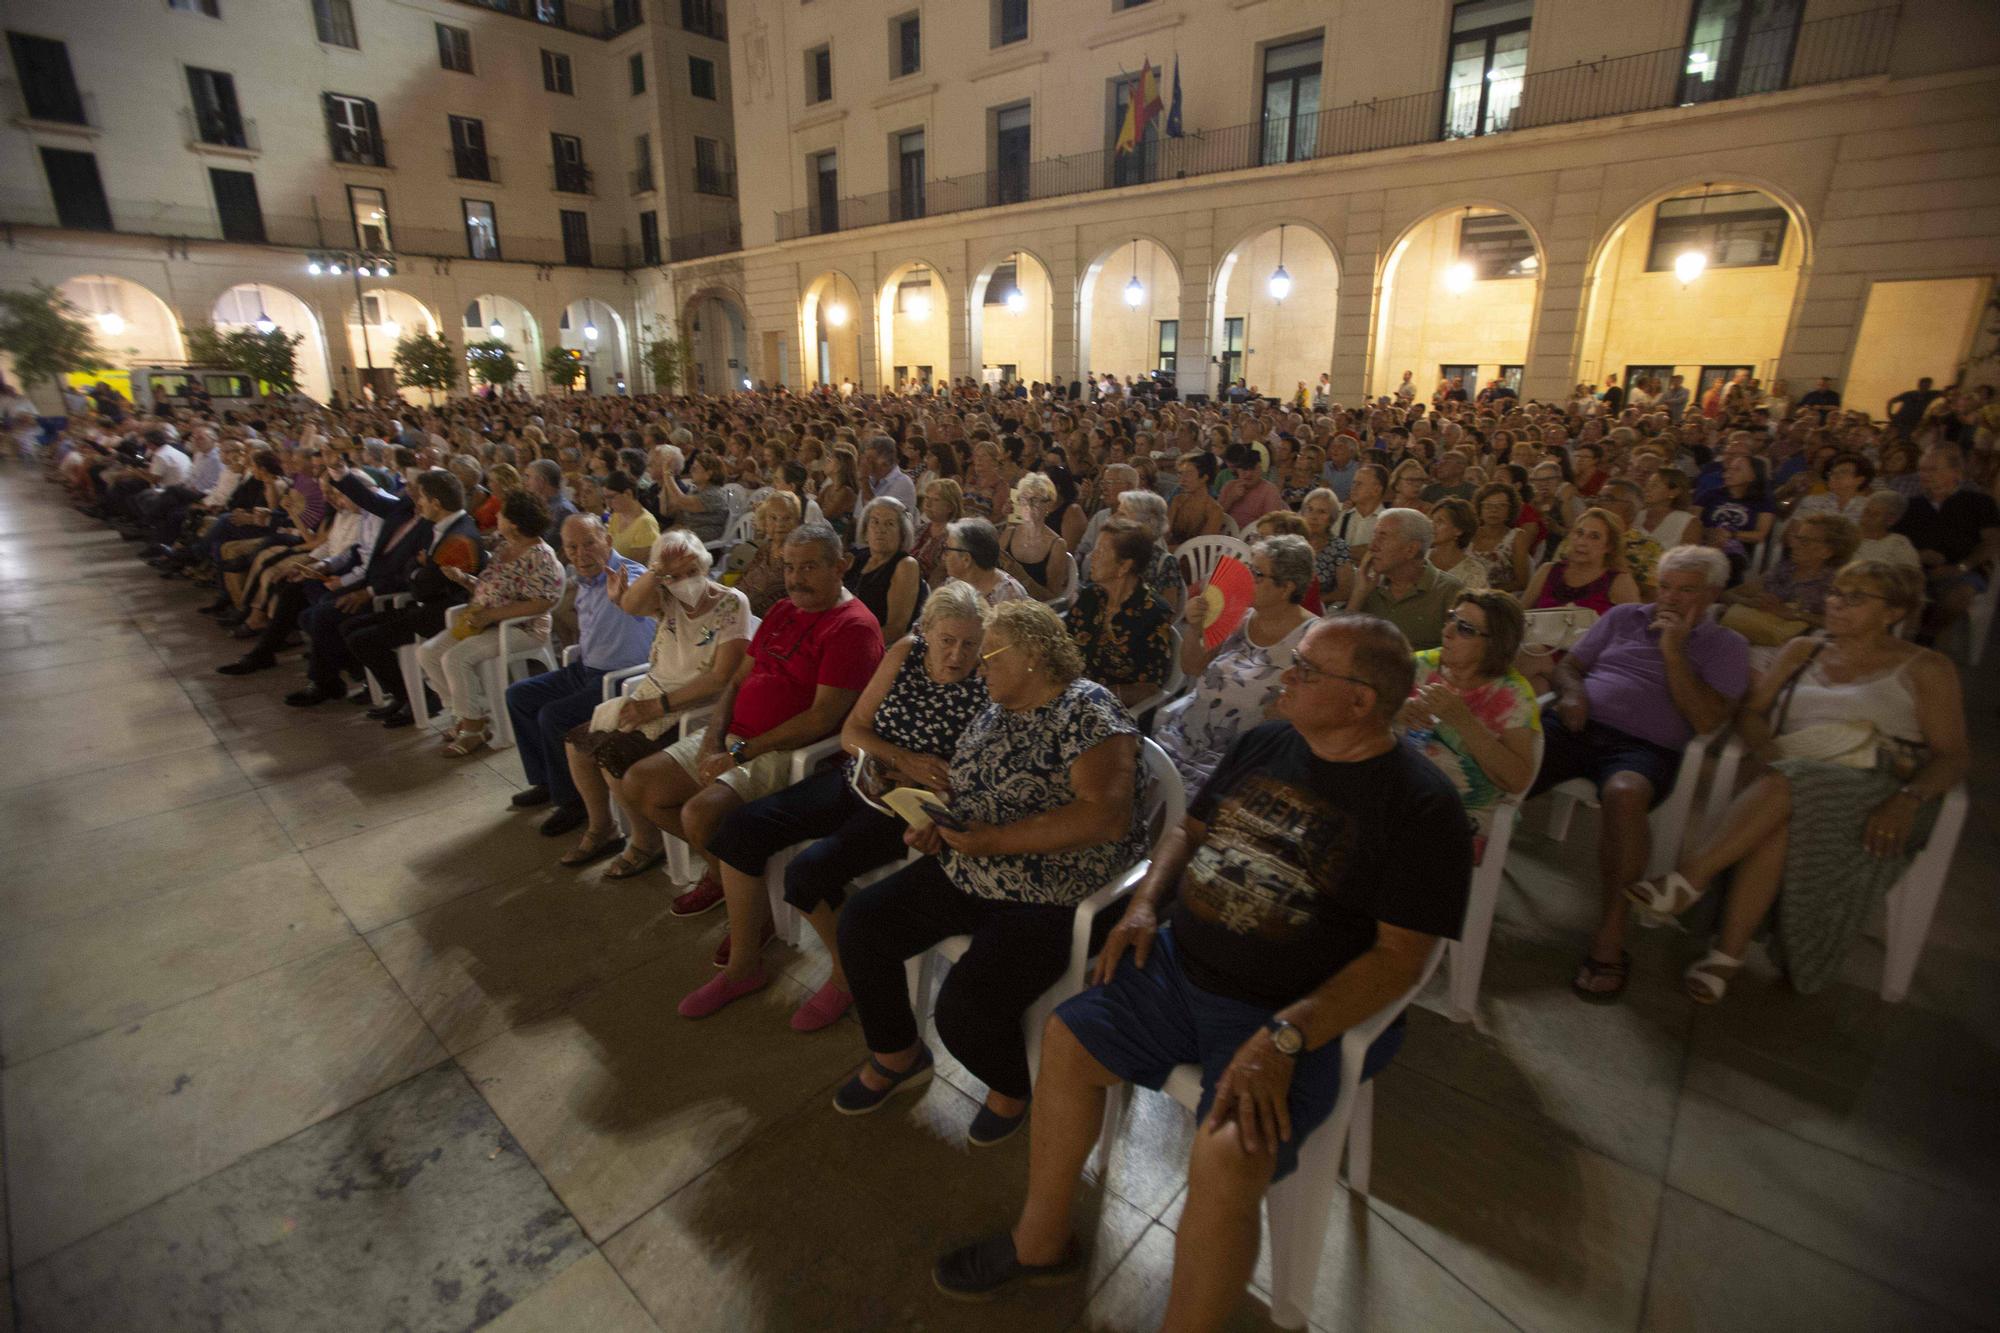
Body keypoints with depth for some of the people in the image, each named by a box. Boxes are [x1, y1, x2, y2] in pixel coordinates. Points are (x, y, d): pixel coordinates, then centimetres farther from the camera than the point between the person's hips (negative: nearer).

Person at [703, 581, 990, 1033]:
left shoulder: (988, 686, -15)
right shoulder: (905, 653, -2)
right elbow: (852, 731, 2)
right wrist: (906, 760, -14)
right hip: (860, 779, 6)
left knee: (809, 869, -25)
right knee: (740, 828, -4)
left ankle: (847, 974, 6)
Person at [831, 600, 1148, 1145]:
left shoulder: (1086, 709, -16)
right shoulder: (995, 711, 10)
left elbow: (1108, 815, -26)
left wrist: (996, 840, -25)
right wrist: (935, 823, -1)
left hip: (1051, 899, -8)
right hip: (967, 876, 9)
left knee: (965, 1006, -23)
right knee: (861, 922, 3)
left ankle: (1012, 1090, 14)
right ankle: (898, 1056, 26)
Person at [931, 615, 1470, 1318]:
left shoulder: (1420, 808, -13)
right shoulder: (1264, 743, 6)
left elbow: (1399, 955, -17)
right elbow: (1191, 829, 16)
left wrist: (1284, 1038, -25)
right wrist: (1145, 904, -1)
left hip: (1298, 1016, -6)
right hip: (1178, 965, 6)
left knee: (1229, 1156, -27)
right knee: (1065, 1041, 0)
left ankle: (1187, 1322, 2)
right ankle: (1039, 1242, 22)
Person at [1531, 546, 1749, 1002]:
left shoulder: (1726, 646, 14)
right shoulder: (1623, 617, 22)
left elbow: (1706, 719, 0)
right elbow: (1569, 665, 20)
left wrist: (1674, 652, -3)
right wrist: (1572, 693, -4)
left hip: (1644, 748, -2)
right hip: (1578, 726, 3)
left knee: (1624, 794, -39)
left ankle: (1612, 931, -26)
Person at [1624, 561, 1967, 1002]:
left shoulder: (1925, 668, 11)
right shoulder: (1803, 651, 21)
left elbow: (1954, 755, 3)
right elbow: (1751, 712, 13)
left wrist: (1906, 800, -18)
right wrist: (1769, 756, -10)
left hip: (1872, 792, -3)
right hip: (1795, 781, 3)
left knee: (1790, 785, -37)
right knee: (1780, 824, -34)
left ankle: (1690, 878, -40)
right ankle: (1726, 956, -36)